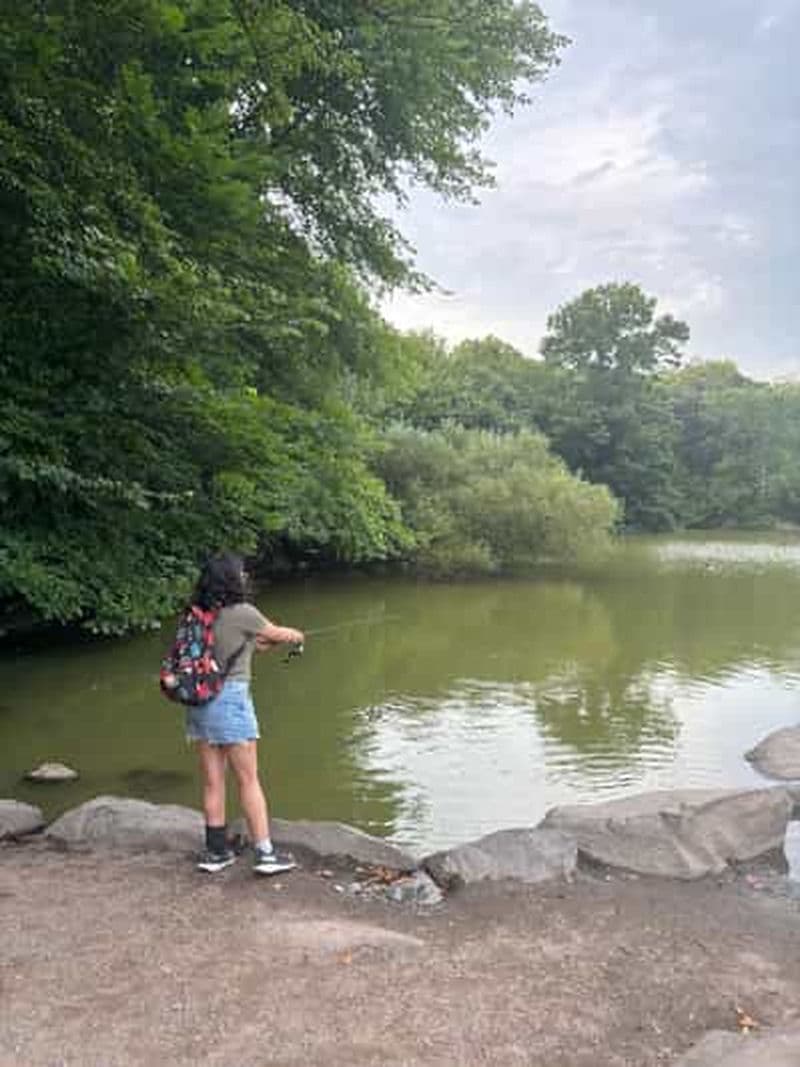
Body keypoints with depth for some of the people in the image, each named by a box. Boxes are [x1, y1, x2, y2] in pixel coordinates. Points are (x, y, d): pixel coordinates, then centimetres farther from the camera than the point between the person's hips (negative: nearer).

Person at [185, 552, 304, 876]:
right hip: (230, 699, -6)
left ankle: (216, 851, 22)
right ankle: (265, 853, 8)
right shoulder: (242, 613, -11)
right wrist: (296, 636, 26)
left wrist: (258, 644, 28)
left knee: (212, 782, 13)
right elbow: (275, 634, 6)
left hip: (199, 701, 6)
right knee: (248, 781, 2)